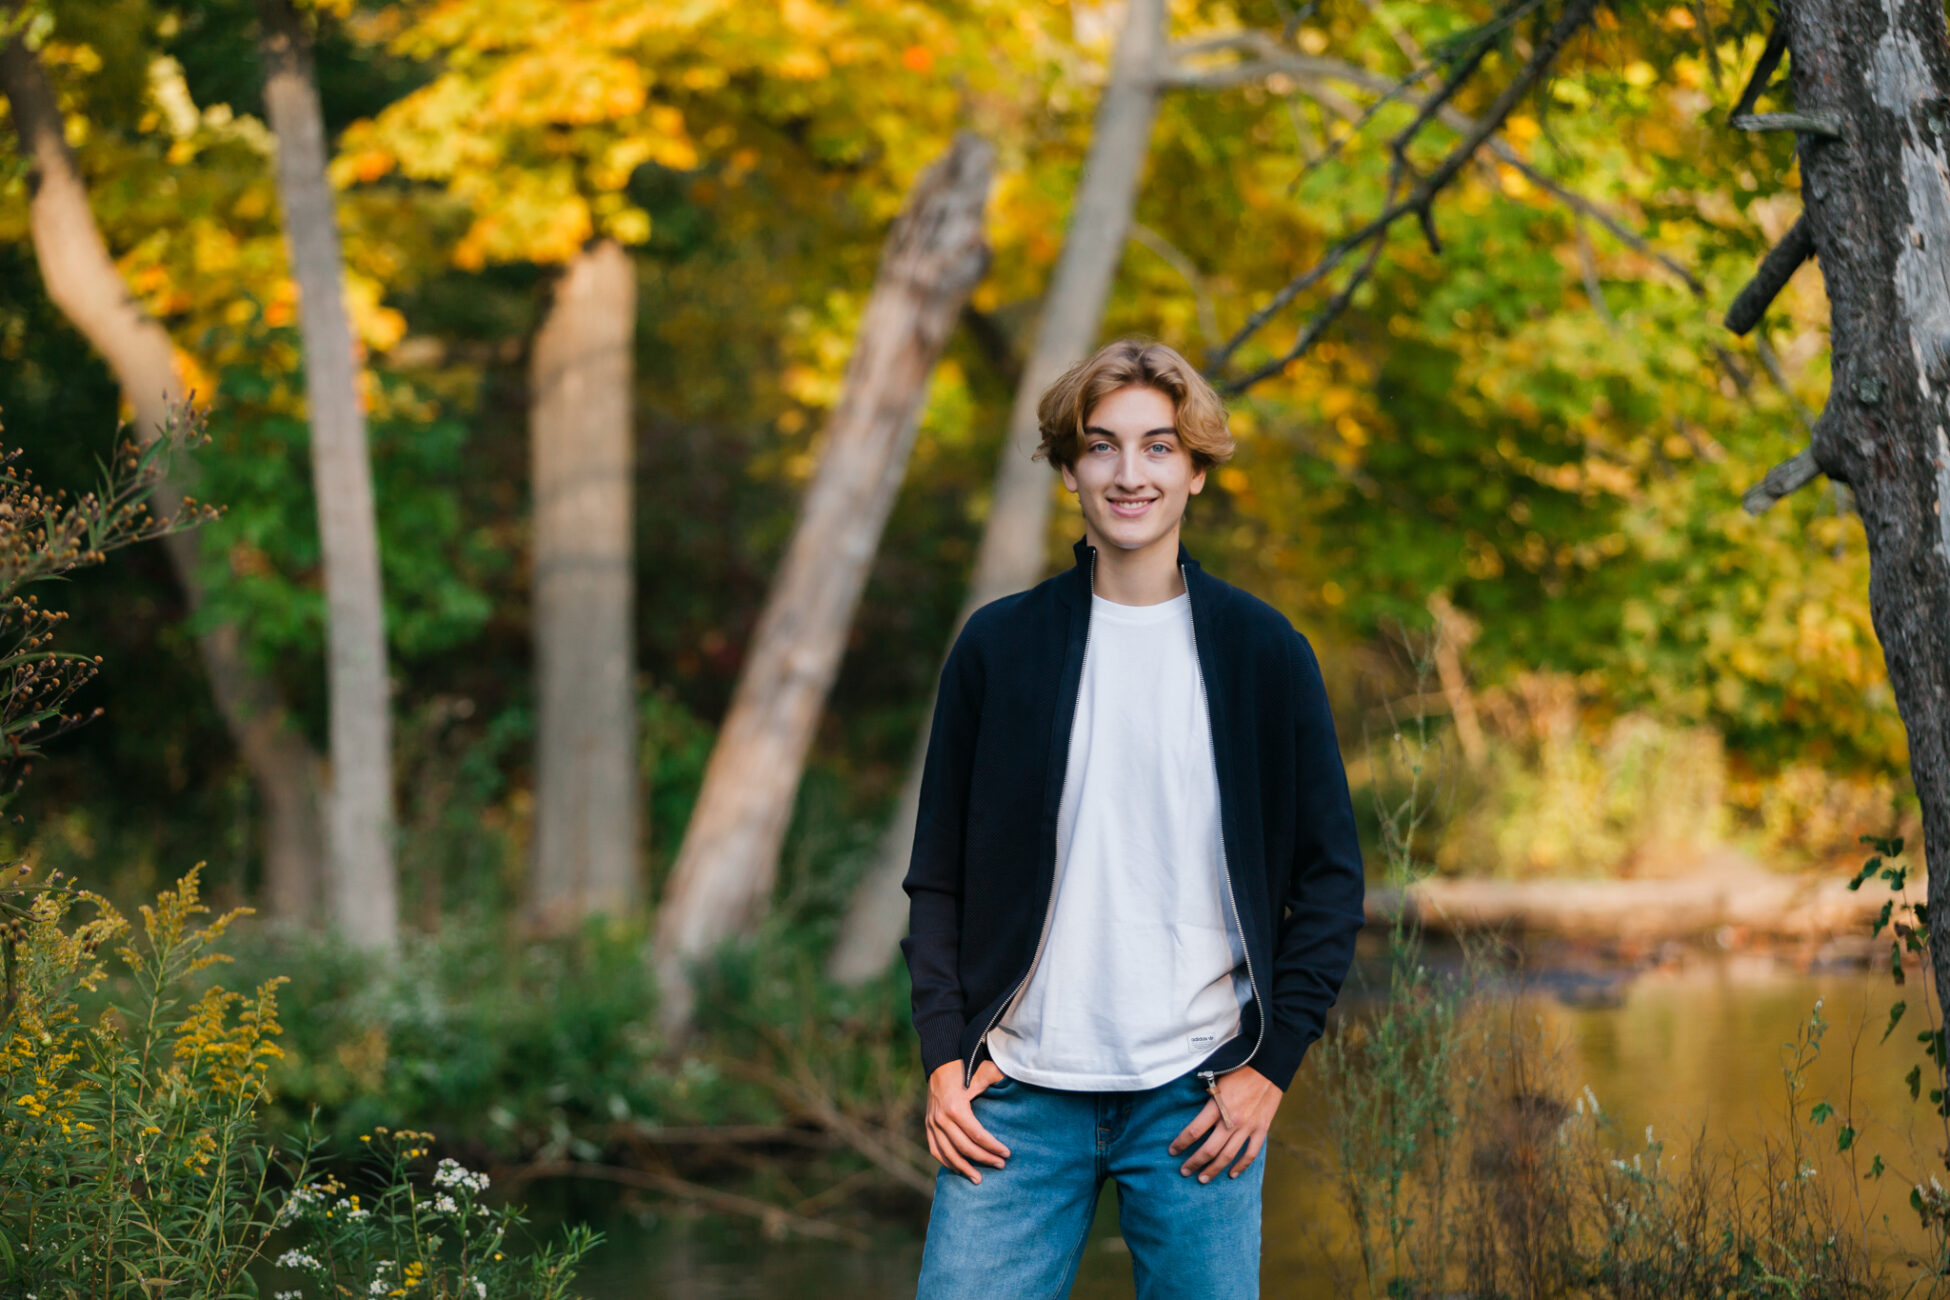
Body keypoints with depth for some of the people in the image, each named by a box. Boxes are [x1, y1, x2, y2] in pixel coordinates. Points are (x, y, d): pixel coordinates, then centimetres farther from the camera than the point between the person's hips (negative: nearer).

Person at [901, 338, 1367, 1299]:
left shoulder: (1263, 653, 4)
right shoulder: (997, 646, 6)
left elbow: (1330, 876, 6)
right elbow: (939, 872, 9)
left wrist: (1273, 1060, -3)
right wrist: (943, 1055, -1)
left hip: (1195, 1098, 0)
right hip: (1019, 1092, 1)